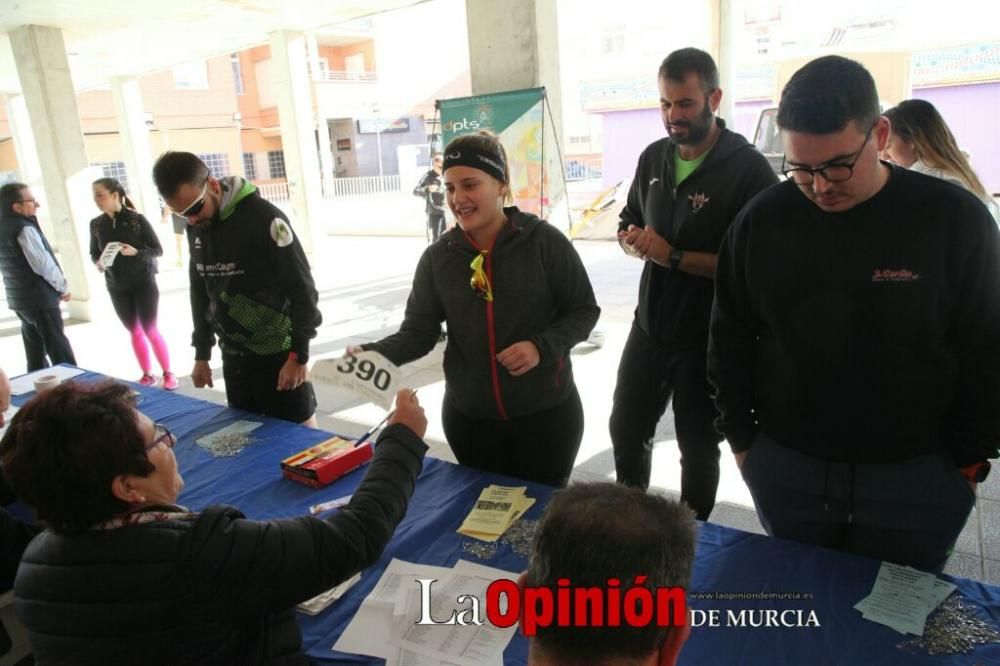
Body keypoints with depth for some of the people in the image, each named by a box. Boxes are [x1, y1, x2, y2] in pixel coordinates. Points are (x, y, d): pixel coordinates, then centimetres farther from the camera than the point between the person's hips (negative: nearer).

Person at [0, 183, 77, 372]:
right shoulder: (24, 228, -18)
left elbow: (21, 262, 14)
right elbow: (44, 264, -19)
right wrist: (63, 288, -5)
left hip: (19, 298, 8)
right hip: (39, 299, -8)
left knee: (35, 352, 15)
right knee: (60, 352, -3)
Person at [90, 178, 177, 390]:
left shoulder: (137, 219, -12)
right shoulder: (96, 224, 0)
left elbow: (158, 250, -9)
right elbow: (93, 253, 11)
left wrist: (136, 252, -26)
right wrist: (98, 262, -11)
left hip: (144, 283, -4)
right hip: (116, 287, 4)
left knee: (150, 331, 0)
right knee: (134, 333, 11)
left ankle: (168, 373, 13)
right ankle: (147, 375, 22)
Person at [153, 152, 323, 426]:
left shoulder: (263, 216, -16)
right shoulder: (195, 227, 5)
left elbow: (301, 288, -15)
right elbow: (200, 291, 16)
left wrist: (298, 354, -16)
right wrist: (202, 353, 15)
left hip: (278, 354, -6)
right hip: (233, 357, 6)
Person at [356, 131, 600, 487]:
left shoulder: (544, 241, -11)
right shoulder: (437, 256, -3)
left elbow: (583, 310, -5)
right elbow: (418, 331, -3)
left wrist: (542, 346, -22)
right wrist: (374, 353, -23)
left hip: (546, 413, -2)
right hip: (467, 417, 3)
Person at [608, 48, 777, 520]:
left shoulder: (749, 169, -16)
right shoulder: (653, 157, 5)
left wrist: (674, 256, -24)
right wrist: (632, 240, -8)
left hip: (709, 338, -6)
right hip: (649, 326, 6)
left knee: (698, 447, 12)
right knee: (626, 431, 18)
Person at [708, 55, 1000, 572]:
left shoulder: (953, 218, -9)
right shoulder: (761, 221, -5)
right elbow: (730, 341, 3)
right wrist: (742, 439, 4)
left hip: (916, 478, -1)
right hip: (784, 469, 2)